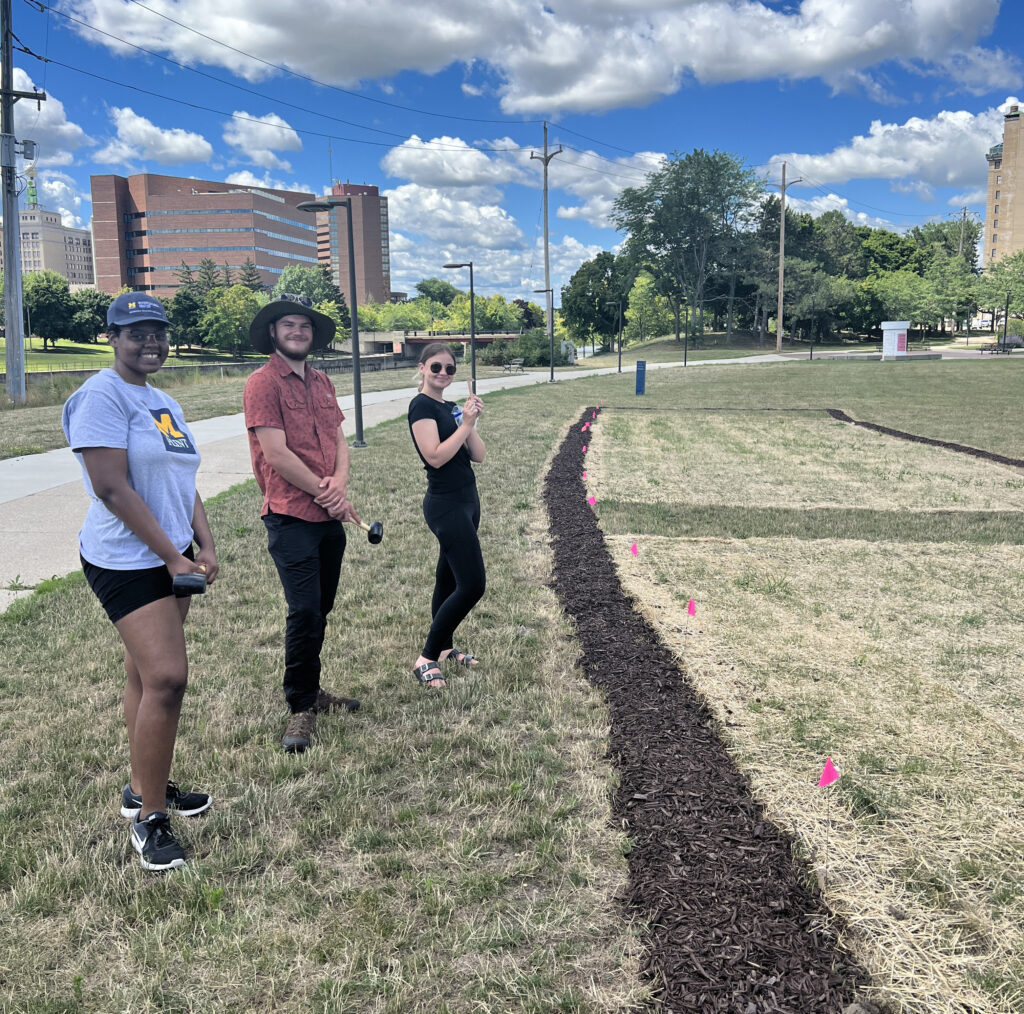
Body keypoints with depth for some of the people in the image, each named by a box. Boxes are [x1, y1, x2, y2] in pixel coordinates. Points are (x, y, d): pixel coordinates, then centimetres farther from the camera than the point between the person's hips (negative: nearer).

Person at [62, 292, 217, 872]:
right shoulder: (103, 395, -12)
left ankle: (144, 789, 28)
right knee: (167, 677, -14)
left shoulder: (164, 403, 16)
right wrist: (172, 556, -16)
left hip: (171, 557, 9)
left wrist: (205, 546, 4)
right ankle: (149, 818, 0)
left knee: (147, 673, 15)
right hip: (128, 562, -8)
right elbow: (111, 487, -18)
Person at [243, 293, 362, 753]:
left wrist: (339, 483, -8)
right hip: (291, 518, -7)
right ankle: (301, 708, 5)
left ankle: (310, 690, 30)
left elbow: (339, 441, 12)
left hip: (330, 517, 7)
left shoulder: (321, 382, 15)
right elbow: (277, 455, -15)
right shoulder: (263, 383, -8)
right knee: (305, 612, -8)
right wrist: (326, 494, -10)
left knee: (320, 610, 15)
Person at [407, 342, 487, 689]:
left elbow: (478, 455, 6)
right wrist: (465, 423, -17)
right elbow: (435, 456, -22)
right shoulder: (421, 406, -11)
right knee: (472, 584, -12)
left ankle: (444, 648, 29)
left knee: (449, 579, 17)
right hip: (446, 506, -9)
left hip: (466, 501, 9)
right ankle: (426, 659, -3)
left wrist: (471, 421, -8)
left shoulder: (451, 408, 13)